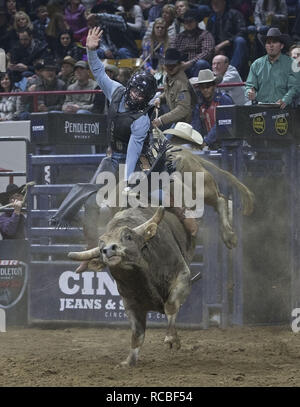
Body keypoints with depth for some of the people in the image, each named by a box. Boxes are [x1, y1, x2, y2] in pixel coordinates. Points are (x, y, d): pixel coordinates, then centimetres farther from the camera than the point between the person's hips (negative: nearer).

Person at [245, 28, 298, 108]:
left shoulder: (290, 63, 4)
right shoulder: (256, 64, 15)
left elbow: (294, 87, -3)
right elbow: (250, 85, 16)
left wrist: (285, 100, -20)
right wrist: (250, 92, -8)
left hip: (282, 108, -2)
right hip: (260, 107, 2)